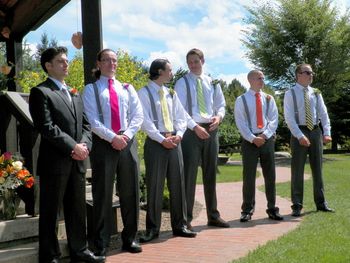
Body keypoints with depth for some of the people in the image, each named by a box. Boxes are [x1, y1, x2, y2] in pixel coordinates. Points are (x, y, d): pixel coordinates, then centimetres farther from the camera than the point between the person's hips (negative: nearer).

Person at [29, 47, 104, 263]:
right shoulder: (41, 92, -4)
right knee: (50, 211, 3)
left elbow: (86, 124, 15)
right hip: (55, 162, -7)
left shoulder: (75, 94, 20)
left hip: (78, 161, 7)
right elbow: (47, 127, -14)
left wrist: (84, 146, -3)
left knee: (78, 209, 13)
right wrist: (73, 147, -15)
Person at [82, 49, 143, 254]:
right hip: (103, 143, -3)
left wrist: (127, 135, -9)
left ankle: (130, 238, 19)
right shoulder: (91, 89, 4)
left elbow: (138, 115, 6)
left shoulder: (127, 88, 14)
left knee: (130, 191, 6)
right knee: (103, 193, 2)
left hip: (128, 142, 3)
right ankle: (101, 243, 12)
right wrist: (112, 137, -16)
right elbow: (92, 120, -7)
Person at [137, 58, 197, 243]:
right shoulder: (144, 93, -2)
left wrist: (178, 135, -5)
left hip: (174, 142, 6)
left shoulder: (171, 94, 17)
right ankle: (152, 229, 9)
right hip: (155, 143, -5)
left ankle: (179, 225, 17)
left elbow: (181, 117, 13)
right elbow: (145, 121, -10)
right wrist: (162, 139, -16)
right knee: (154, 186, -2)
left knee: (177, 184, 7)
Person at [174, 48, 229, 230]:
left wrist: (219, 116, -6)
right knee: (189, 174, -5)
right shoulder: (182, 83, -1)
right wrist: (195, 127, -19)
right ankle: (186, 218, 3)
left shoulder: (212, 83, 13)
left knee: (210, 174, 11)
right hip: (191, 131, -5)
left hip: (211, 130, 5)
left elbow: (221, 105, 16)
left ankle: (213, 215, 22)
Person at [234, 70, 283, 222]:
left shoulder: (269, 99, 10)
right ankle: (247, 210, 8)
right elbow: (240, 122, -5)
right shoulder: (241, 100, 2)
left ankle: (272, 209, 15)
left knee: (270, 175, 6)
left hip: (267, 139, 3)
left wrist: (265, 135, -11)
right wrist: (252, 138, -14)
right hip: (249, 140, -3)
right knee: (249, 176, 0)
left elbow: (274, 119, 4)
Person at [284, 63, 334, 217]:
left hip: (316, 132, 4)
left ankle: (321, 203, 22)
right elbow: (289, 118, -10)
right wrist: (300, 136, -20)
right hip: (299, 133, -4)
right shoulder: (290, 94, -3)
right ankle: (297, 206, 8)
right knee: (298, 170, 0)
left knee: (317, 168, 11)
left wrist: (326, 133, -7)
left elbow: (324, 114, 7)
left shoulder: (316, 93, 9)